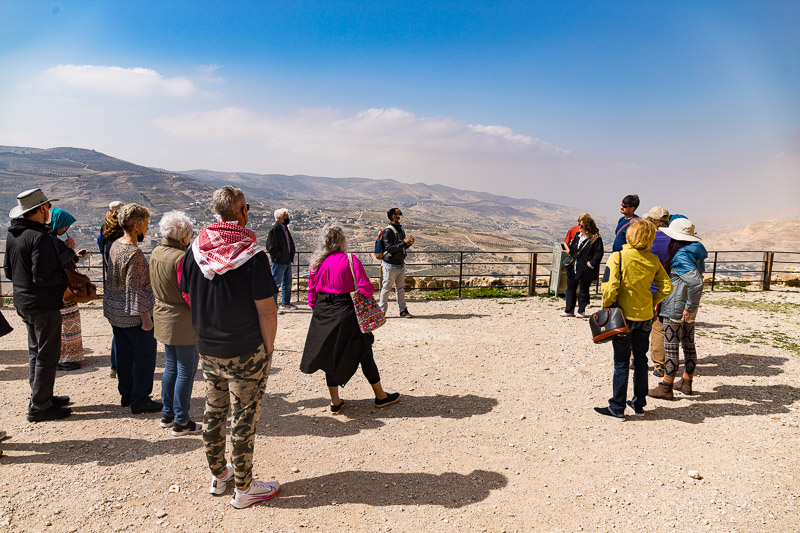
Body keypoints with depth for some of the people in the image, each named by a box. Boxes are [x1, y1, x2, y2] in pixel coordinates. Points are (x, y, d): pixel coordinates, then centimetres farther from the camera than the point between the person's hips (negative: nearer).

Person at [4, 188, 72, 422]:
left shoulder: (13, 235, 8)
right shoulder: (40, 237, -22)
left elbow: (8, 271, 15)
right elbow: (44, 277, -26)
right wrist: (66, 277, -9)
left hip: (23, 303, 10)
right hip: (43, 304, -10)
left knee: (36, 352, 20)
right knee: (47, 355, 0)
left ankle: (42, 397, 31)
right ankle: (39, 407, 7)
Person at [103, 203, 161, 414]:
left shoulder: (115, 245, 6)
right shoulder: (135, 254, -23)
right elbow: (134, 289, -24)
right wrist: (145, 316, -19)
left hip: (114, 310, 9)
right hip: (132, 314, -9)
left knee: (124, 353, 18)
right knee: (145, 355, 2)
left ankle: (126, 394, 30)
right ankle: (140, 401, 10)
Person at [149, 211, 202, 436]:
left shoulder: (156, 253, 5)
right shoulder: (181, 257, -22)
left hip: (163, 316, 9)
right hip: (183, 320, -9)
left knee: (171, 366, 20)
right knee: (186, 371, 2)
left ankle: (167, 414, 30)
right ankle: (181, 422, 11)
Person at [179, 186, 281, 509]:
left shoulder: (195, 249, -1)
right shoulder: (251, 254, -18)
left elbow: (188, 295, 9)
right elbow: (266, 309, -17)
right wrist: (268, 347, -5)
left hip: (207, 349, 6)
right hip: (245, 352, -6)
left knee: (213, 412, 20)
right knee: (243, 419, 6)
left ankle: (218, 475, 38)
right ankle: (243, 488, 21)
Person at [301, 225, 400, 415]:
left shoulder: (317, 263, 2)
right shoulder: (350, 260, -12)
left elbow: (312, 293, 6)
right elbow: (365, 288, -17)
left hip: (323, 314, 4)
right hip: (346, 313, -4)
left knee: (330, 355, 14)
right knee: (363, 354, 10)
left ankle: (335, 402, 21)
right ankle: (380, 396, 23)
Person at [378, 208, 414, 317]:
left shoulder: (401, 229, 10)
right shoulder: (388, 231, -16)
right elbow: (389, 248, -23)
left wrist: (409, 242, -4)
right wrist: (404, 243, -24)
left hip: (400, 264, 8)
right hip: (390, 265, -7)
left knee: (401, 288, 12)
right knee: (386, 288, 1)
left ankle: (403, 310, 20)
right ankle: (381, 311, 11)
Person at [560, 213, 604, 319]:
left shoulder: (595, 239, -10)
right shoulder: (577, 236, 10)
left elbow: (598, 254, -12)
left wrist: (591, 264, -18)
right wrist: (570, 260, 7)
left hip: (585, 270, -7)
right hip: (573, 268, 7)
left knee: (583, 290, 5)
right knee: (570, 289, 11)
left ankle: (581, 311, 16)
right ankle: (569, 310, 21)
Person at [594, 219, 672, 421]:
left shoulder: (618, 257, -15)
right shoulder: (653, 260, -1)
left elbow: (610, 288, -20)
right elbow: (666, 287, -1)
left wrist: (606, 308, -7)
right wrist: (652, 302, 10)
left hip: (624, 316, -4)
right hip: (645, 316, 4)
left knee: (621, 363, 4)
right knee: (641, 360, 17)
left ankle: (617, 409, 11)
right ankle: (639, 404, 27)